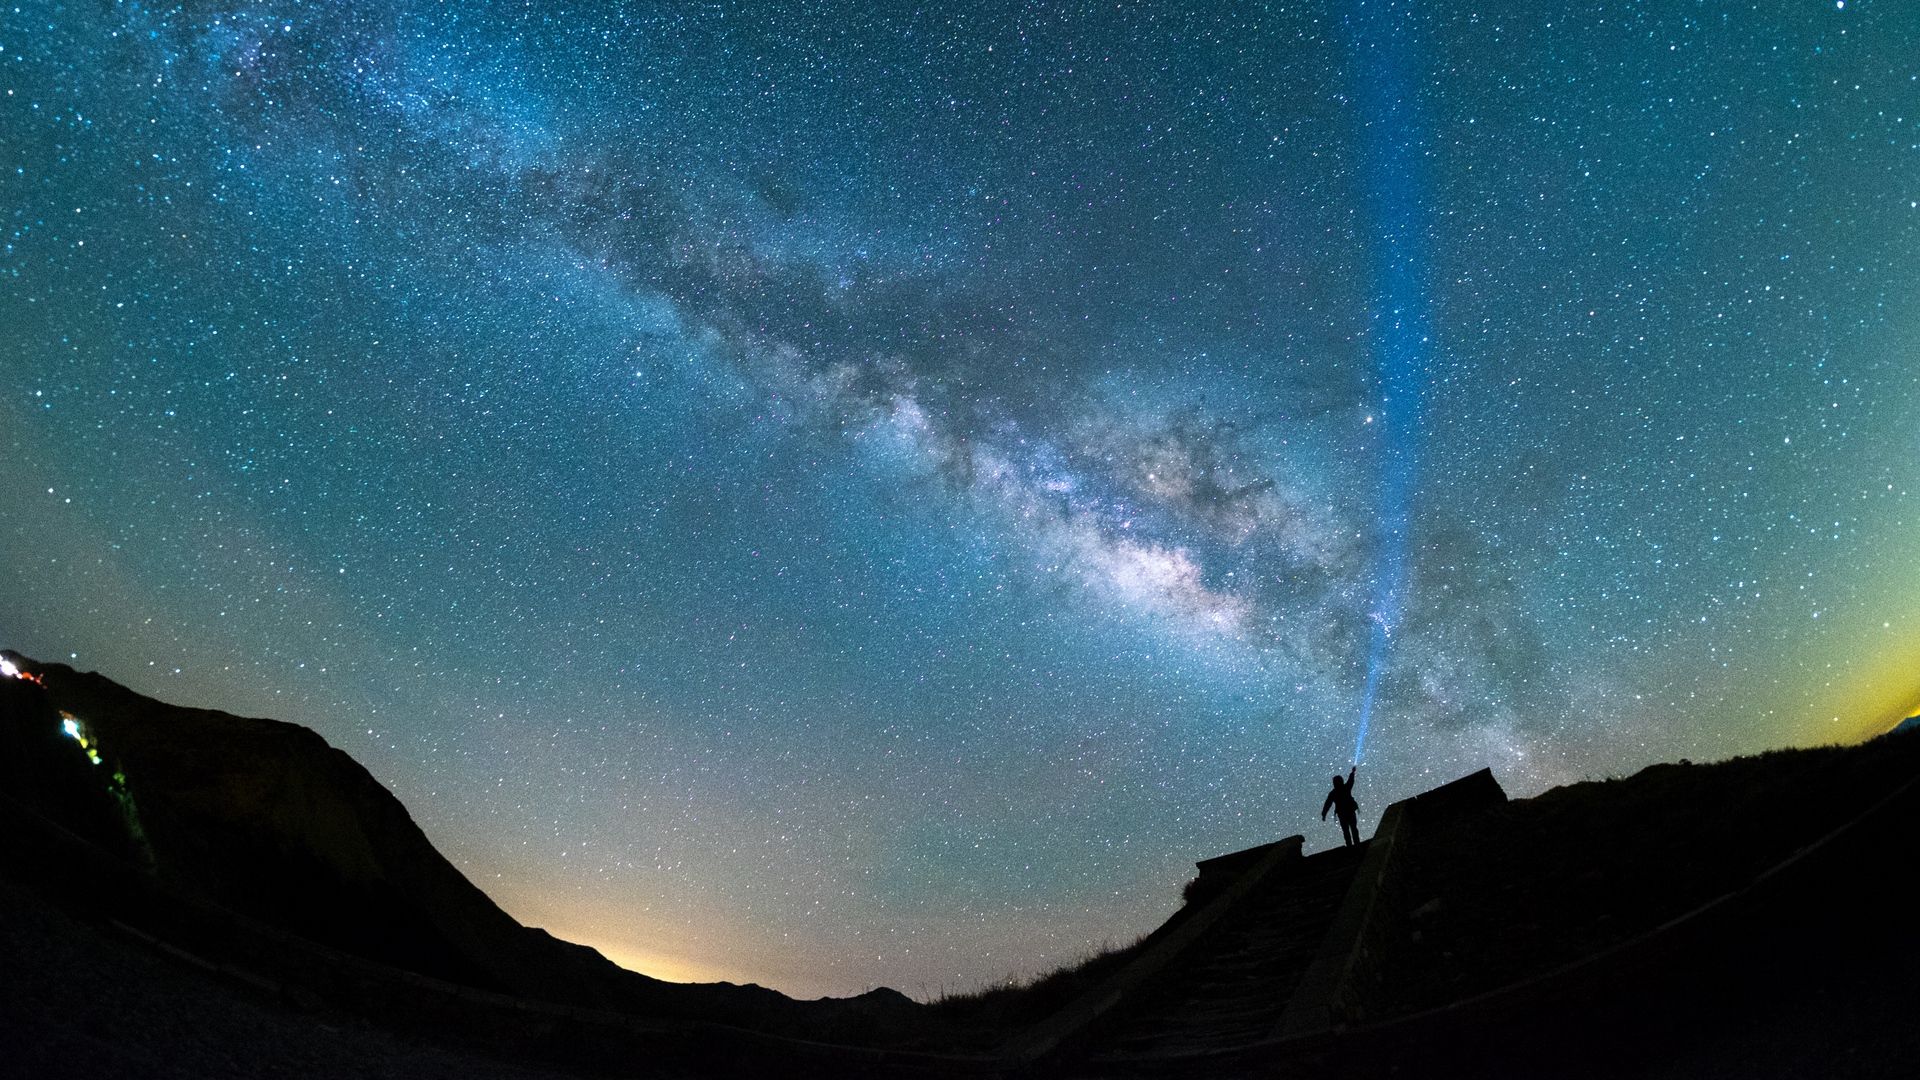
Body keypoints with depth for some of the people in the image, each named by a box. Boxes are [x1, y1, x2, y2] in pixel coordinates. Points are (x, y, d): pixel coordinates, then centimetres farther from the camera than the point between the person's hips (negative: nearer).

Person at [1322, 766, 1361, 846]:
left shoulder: (1332, 793, -6)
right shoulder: (1347, 788, -4)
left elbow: (1327, 805, -6)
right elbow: (1350, 780, 16)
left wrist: (1323, 815, 0)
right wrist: (1353, 772, 34)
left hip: (1341, 814, -1)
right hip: (1351, 811, 1)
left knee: (1345, 830, 4)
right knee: (1354, 828, 9)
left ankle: (1350, 845, -2)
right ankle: (1357, 843, 4)